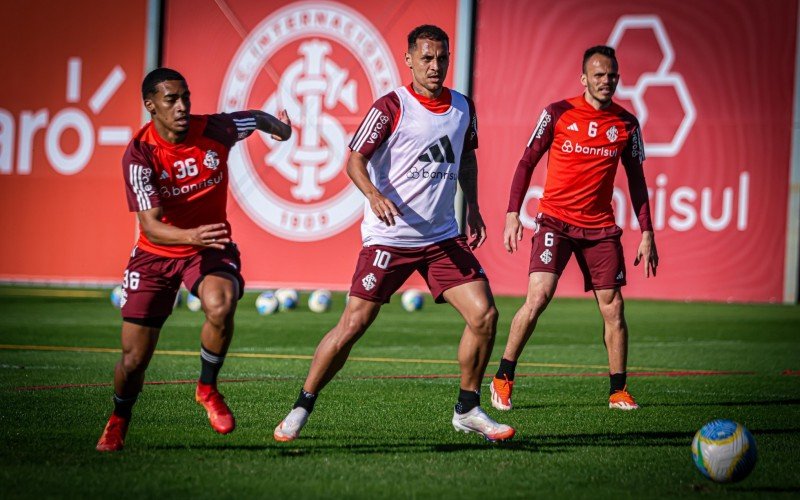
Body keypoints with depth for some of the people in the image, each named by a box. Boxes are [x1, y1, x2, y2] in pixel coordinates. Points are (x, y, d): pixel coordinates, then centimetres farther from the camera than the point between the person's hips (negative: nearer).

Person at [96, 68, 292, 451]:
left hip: (210, 248, 1)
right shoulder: (140, 154, -19)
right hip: (155, 255, -1)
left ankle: (208, 389, -7)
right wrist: (191, 235, -48)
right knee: (134, 358, 0)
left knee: (221, 306, -33)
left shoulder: (214, 130, -13)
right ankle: (117, 423, 31)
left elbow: (257, 117, 11)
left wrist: (280, 128, 34)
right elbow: (151, 226, -27)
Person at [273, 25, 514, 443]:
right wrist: (375, 194, -30)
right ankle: (301, 409, 7)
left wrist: (471, 208, 19)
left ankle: (468, 411, 10)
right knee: (353, 325, -7)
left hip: (443, 237, 5)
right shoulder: (391, 107, -10)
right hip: (389, 236, -5)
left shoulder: (463, 107, 8)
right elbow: (355, 160, -13)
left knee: (484, 315, -6)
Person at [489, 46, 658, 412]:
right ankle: (503, 380, -2)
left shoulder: (626, 124, 5)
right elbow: (527, 162, 2)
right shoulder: (558, 114, -2)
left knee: (613, 307, -1)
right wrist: (513, 213, -8)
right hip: (555, 220, -3)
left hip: (600, 227, 3)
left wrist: (646, 233, 7)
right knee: (538, 297, -16)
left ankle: (618, 391, 10)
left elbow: (636, 179, 12)